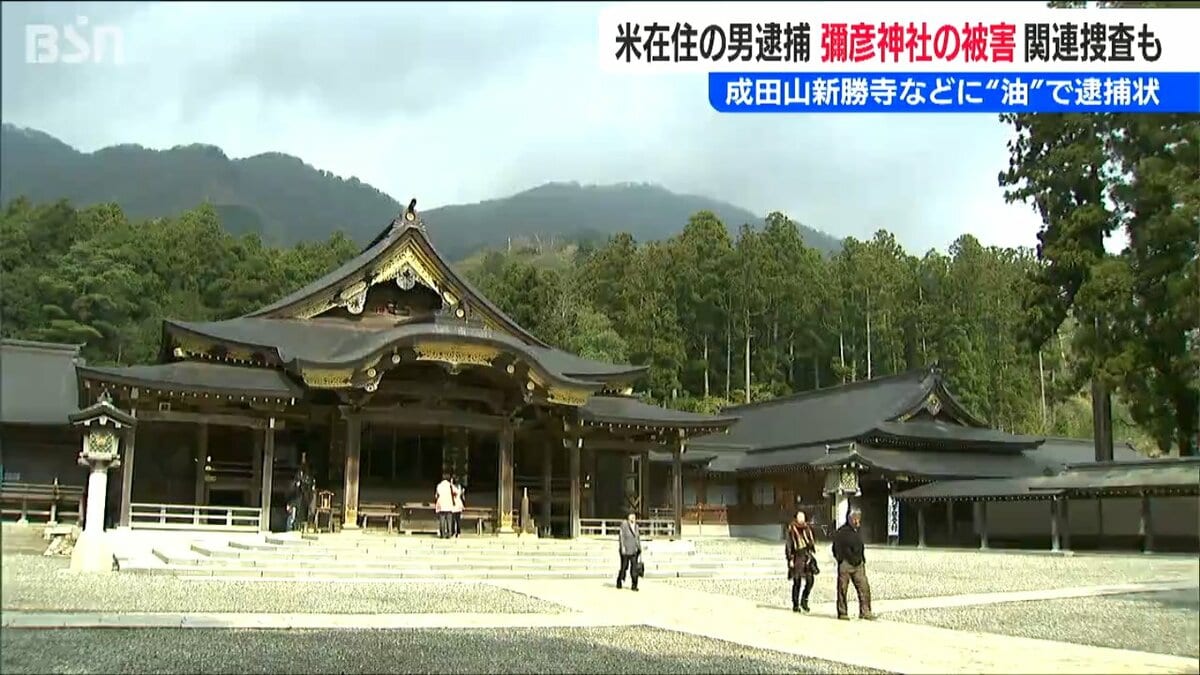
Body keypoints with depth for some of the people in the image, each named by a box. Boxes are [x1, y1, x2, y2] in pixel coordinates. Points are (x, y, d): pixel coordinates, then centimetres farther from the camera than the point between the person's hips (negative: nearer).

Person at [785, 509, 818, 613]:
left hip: (808, 556, 4)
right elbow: (788, 545, -2)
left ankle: (804, 601, 12)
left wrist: (813, 554, 18)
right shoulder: (792, 529, -1)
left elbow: (813, 542, 22)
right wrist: (790, 559, -8)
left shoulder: (808, 528, 13)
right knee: (797, 582, -1)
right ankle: (795, 605, 9)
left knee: (810, 580, -6)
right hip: (797, 557, -4)